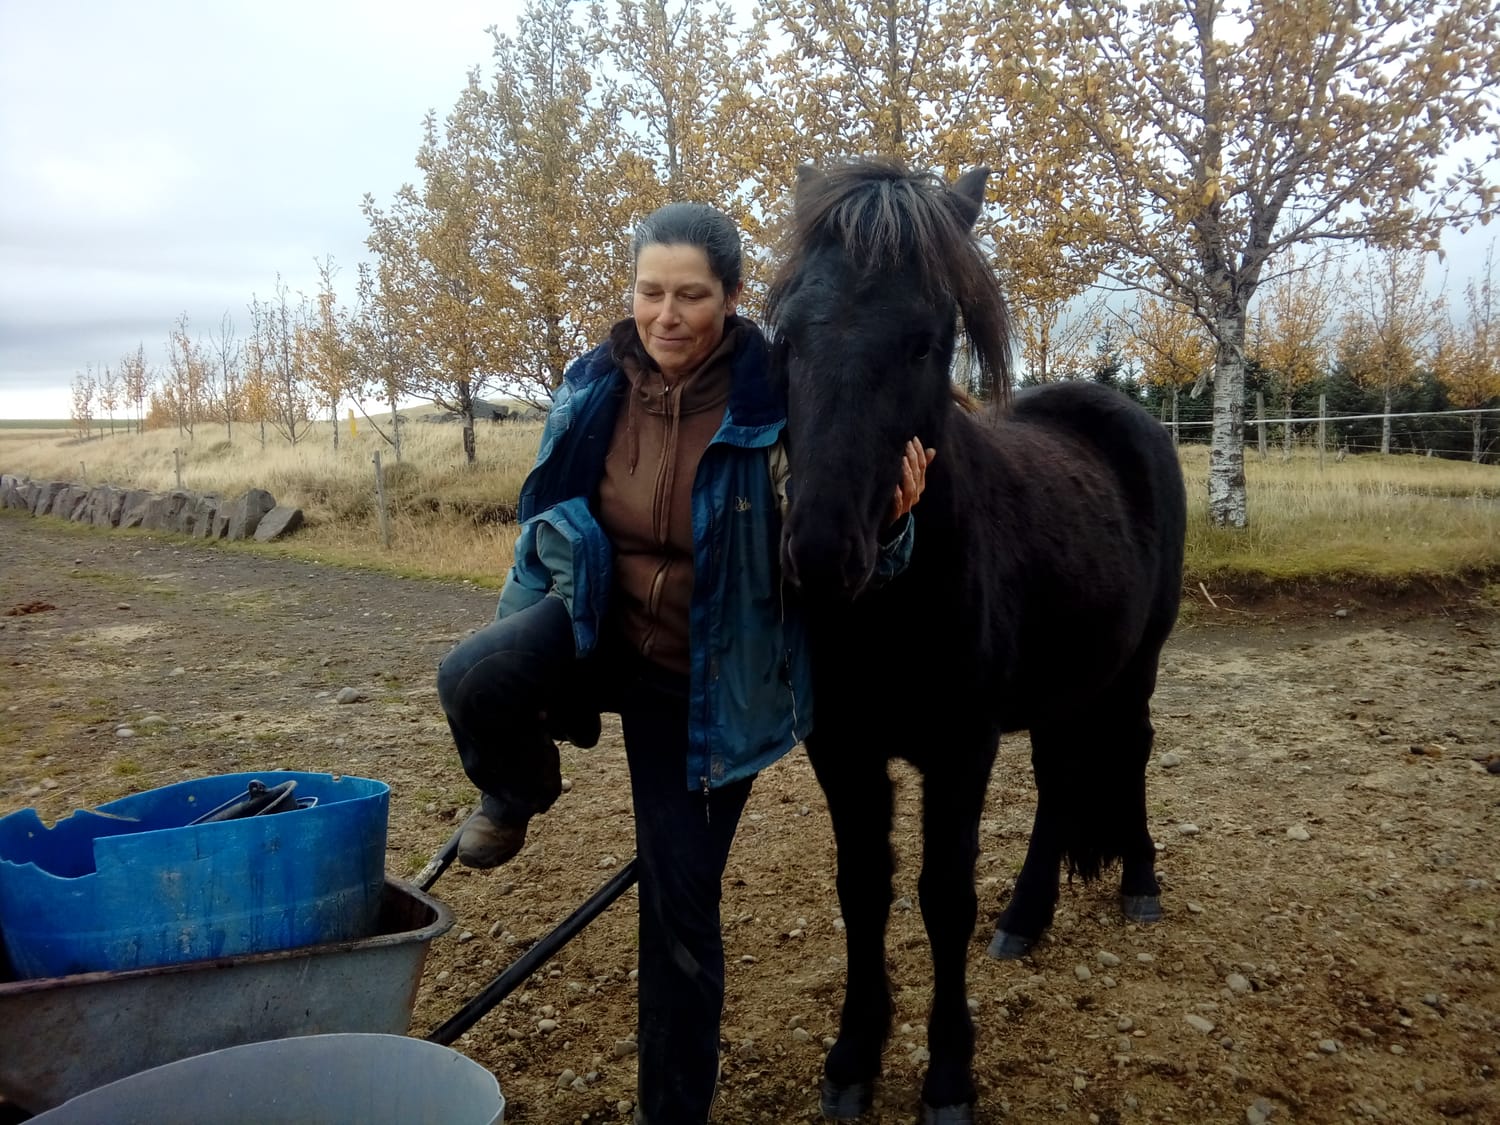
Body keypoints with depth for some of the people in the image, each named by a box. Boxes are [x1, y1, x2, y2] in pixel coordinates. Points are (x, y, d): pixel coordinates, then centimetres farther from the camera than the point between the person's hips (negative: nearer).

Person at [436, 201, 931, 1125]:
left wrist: (885, 524, -38)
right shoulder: (595, 388, -7)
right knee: (473, 681, -31)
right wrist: (517, 629, 14)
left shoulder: (773, 404, -18)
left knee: (682, 904, 4)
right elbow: (549, 510, 9)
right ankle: (518, 798, 7)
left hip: (706, 678, -2)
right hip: (593, 623, 2)